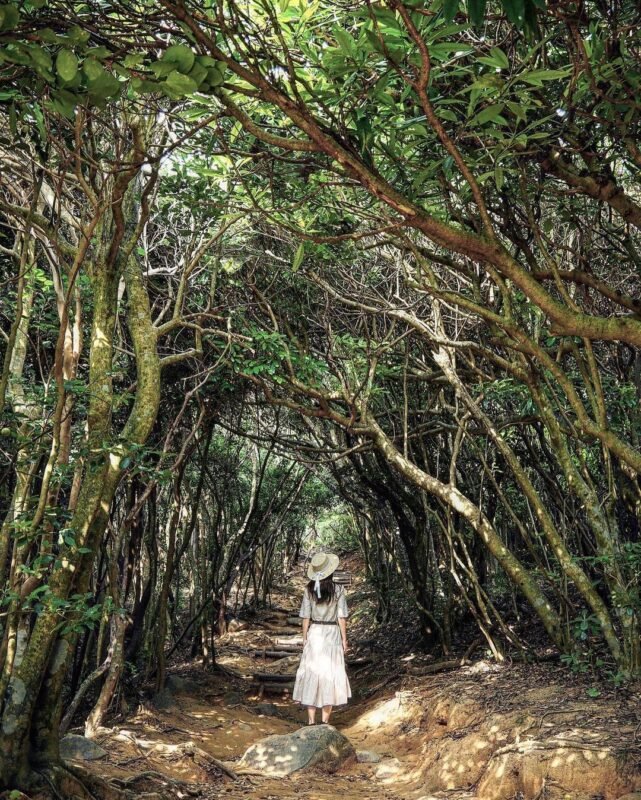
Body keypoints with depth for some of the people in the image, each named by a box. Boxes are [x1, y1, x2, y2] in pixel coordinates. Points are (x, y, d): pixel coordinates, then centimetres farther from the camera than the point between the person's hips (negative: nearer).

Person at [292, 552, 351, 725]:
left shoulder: (309, 590, -5)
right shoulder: (338, 590, -9)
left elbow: (306, 617, -3)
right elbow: (341, 617, -7)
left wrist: (304, 638, 7)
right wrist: (344, 639, 1)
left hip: (314, 634, 1)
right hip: (332, 634, -1)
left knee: (311, 674, 7)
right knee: (330, 675, 7)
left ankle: (311, 720, 7)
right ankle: (325, 721, 11)